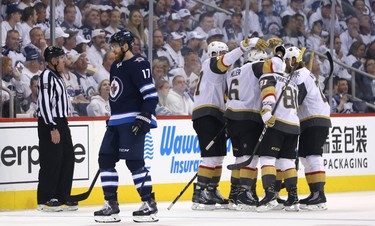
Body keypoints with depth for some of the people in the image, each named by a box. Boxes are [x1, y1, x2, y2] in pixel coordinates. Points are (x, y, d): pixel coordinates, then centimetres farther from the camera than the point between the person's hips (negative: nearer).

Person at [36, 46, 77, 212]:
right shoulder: (47, 77, -14)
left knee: (68, 160, 9)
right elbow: (45, 104, -21)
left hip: (61, 123, 10)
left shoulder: (57, 77, 18)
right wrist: (53, 128, -24)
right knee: (51, 162, -8)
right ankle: (45, 201, -3)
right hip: (49, 124, -10)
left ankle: (62, 197, 15)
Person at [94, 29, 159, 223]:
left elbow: (151, 95, -19)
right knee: (105, 159, 6)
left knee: (134, 161, -13)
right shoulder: (116, 66, 17)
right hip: (116, 122, 10)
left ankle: (150, 204, -8)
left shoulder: (138, 65, -12)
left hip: (134, 120, -10)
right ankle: (111, 204, 10)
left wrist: (144, 119, -24)